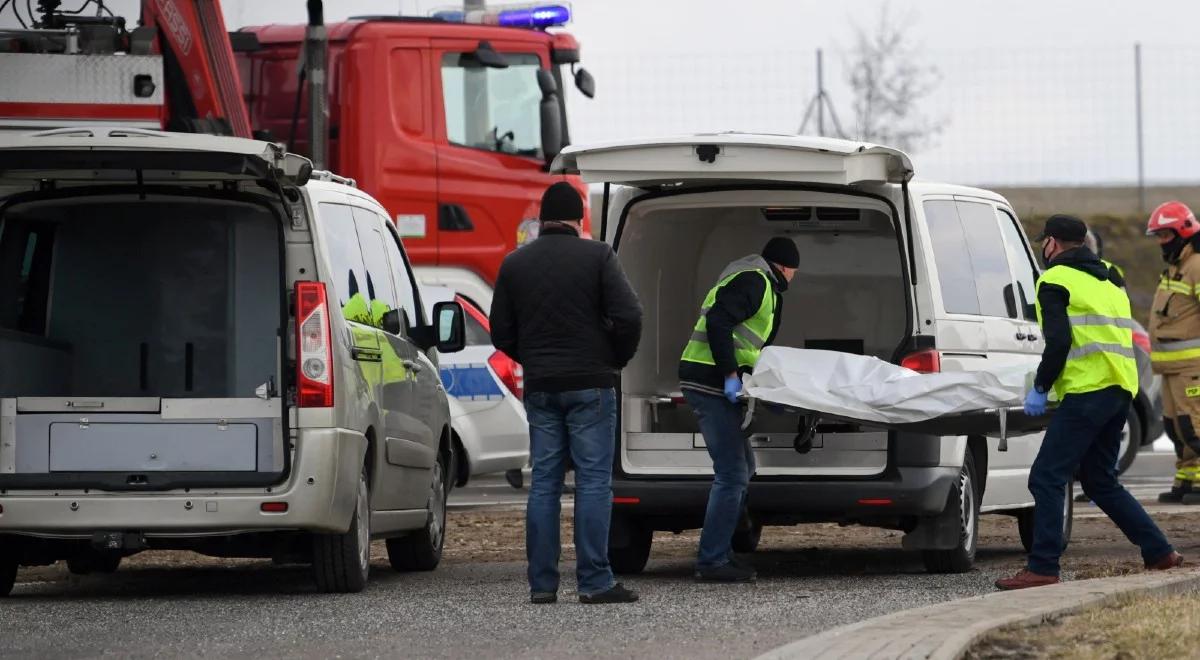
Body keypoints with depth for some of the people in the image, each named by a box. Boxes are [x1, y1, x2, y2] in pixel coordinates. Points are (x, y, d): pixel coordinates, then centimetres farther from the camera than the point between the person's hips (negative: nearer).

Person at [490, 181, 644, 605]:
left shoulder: (515, 264, 7)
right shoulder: (596, 257, -5)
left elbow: (501, 331, 8)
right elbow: (628, 316, -11)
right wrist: (616, 359, 5)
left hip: (540, 389, 4)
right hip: (589, 385, -4)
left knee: (544, 481, 7)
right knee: (593, 481, -3)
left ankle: (542, 582, 4)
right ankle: (594, 582, -8)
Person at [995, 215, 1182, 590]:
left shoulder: (1055, 280, -3)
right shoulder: (1107, 280, 24)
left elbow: (1059, 340, -14)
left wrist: (1040, 388, -6)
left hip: (1086, 391, -9)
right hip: (1120, 390, 9)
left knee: (1047, 478, -8)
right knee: (1100, 481, 19)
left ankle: (1042, 569, -15)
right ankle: (1160, 554, 16)